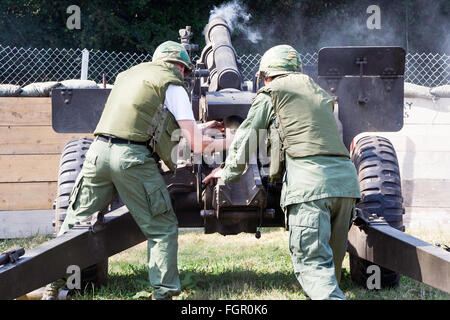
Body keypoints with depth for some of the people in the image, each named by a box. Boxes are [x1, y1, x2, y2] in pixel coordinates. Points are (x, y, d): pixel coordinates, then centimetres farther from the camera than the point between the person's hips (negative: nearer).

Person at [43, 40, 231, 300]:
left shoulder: (129, 74, 25)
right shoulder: (172, 85, 4)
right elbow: (196, 143, -1)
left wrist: (201, 127, 37)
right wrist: (229, 142, 16)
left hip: (99, 151, 6)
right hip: (133, 157, -6)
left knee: (77, 221, 14)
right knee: (163, 229, 5)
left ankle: (52, 287, 15)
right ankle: (163, 293, 0)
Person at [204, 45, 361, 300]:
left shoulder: (271, 93, 13)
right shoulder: (320, 93, 30)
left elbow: (244, 138, 15)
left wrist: (228, 172, 32)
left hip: (310, 180, -6)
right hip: (346, 176, 6)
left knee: (311, 262, -12)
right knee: (331, 259, 13)